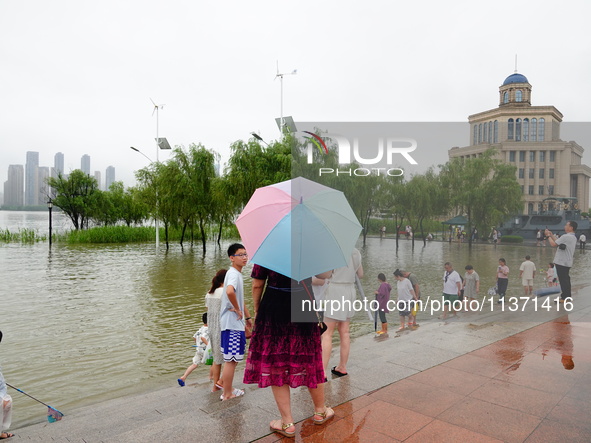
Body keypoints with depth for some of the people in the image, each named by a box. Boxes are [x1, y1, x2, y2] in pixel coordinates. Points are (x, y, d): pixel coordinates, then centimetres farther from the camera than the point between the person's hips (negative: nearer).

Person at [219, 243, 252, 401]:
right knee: (231, 360, 1)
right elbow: (229, 291, -39)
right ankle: (227, 394, 12)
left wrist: (247, 317, 26)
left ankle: (229, 389, 32)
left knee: (232, 359, 19)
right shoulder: (233, 274, -17)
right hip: (232, 324, -10)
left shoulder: (237, 274, 15)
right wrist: (237, 309, -24)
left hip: (235, 323, 10)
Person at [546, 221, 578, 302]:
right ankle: (567, 296, 25)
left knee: (563, 280, -3)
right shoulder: (573, 237, 13)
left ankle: (565, 298, 1)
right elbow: (558, 241, 13)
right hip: (567, 262, 10)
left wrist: (548, 236, -2)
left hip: (562, 263, -10)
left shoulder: (566, 237, -19)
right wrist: (551, 234, 14)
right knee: (565, 280, 16)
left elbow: (553, 244, -15)